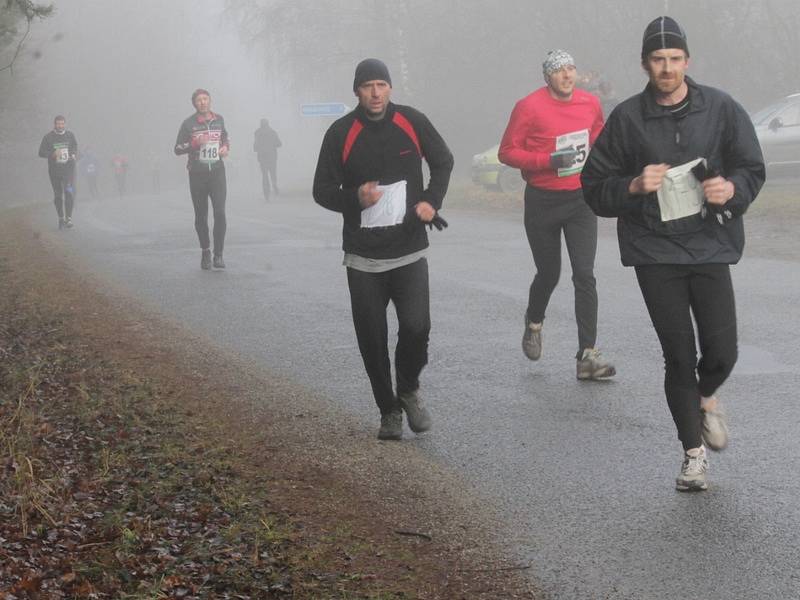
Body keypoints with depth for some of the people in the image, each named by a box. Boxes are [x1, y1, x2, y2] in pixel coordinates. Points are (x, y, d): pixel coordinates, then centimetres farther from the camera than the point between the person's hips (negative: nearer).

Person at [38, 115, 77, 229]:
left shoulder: (70, 135, 6)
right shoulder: (48, 137, -1)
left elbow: (75, 147, 20)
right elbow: (41, 152, -2)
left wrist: (74, 155, -2)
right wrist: (53, 154, -19)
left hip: (68, 169, 0)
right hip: (54, 170, 0)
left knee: (69, 192, -16)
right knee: (58, 195, 7)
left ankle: (68, 218, -15)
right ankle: (61, 218, 20)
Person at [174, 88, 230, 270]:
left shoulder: (219, 120, 8)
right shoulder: (188, 124, -1)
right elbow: (177, 149, 0)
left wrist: (226, 147, 6)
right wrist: (194, 143, -16)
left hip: (217, 172, 1)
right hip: (197, 174, -1)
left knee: (220, 212, -12)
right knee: (201, 215, 6)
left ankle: (218, 255, -7)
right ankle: (205, 252, 22)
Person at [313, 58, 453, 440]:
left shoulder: (411, 122, 0)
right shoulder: (341, 133, -4)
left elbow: (443, 162, 15)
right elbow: (322, 191, 2)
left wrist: (431, 200, -1)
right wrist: (355, 198, -19)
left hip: (409, 251, 0)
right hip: (363, 257, 0)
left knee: (416, 326, -14)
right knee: (372, 339, 3)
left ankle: (409, 389, 15)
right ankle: (389, 411, 22)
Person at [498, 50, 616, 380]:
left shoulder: (590, 103, 2)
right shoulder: (529, 107, -12)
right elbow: (507, 152, -10)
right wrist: (549, 160, -22)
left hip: (581, 198, 2)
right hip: (542, 201, -2)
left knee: (585, 275, -8)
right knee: (549, 273, 11)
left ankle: (588, 356, -9)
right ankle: (534, 324, 44)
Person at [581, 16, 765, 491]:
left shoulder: (721, 109, 1)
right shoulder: (627, 118, 0)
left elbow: (752, 169, 7)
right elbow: (595, 186, 4)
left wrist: (732, 188, -15)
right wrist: (634, 186, -15)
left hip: (710, 244, 1)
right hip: (655, 251, 0)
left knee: (722, 351, -5)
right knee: (679, 356, 1)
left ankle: (706, 397, 33)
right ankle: (694, 451, 18)